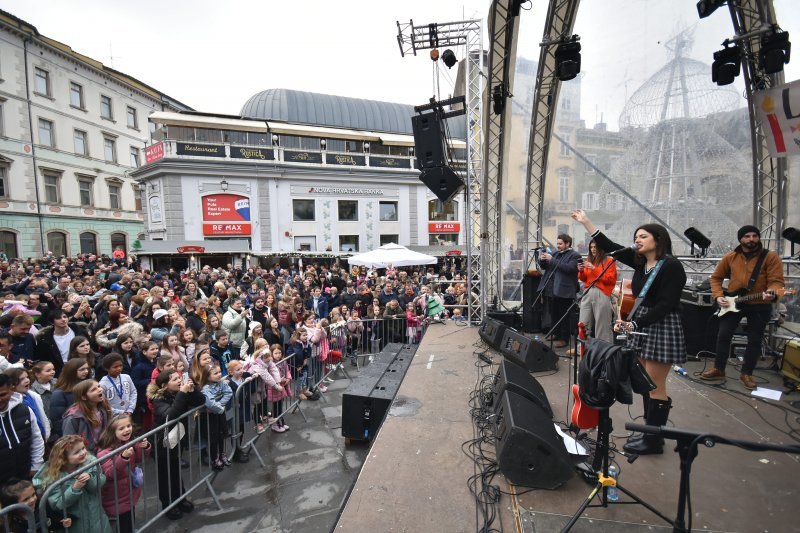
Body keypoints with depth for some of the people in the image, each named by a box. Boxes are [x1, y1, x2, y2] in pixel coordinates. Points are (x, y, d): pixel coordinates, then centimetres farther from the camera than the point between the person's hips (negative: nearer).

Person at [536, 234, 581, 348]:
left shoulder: (574, 256, -5)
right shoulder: (556, 253, 17)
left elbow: (568, 268, -21)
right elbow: (545, 266, 20)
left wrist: (552, 260, -22)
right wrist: (542, 260, -3)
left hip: (564, 291, -7)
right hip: (551, 290, 7)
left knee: (564, 316, 1)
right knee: (553, 314, 16)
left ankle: (564, 339, 10)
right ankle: (556, 334, 31)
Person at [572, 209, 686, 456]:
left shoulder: (672, 266, -14)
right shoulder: (640, 262, 7)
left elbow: (665, 305, -20)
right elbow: (610, 247, 6)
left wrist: (634, 324, -25)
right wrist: (586, 222, 3)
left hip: (662, 328, -8)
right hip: (642, 325, 8)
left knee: (655, 386, 0)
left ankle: (654, 440, 14)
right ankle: (650, 432, 26)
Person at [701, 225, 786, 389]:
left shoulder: (771, 257, -7)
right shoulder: (730, 257, 1)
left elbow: (776, 281, -13)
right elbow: (716, 277, 9)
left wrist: (771, 292, -35)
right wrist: (718, 296, -4)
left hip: (760, 306, -2)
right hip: (732, 303, 2)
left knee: (754, 341, 6)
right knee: (723, 335, 3)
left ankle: (746, 374, 20)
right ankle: (718, 369, 16)